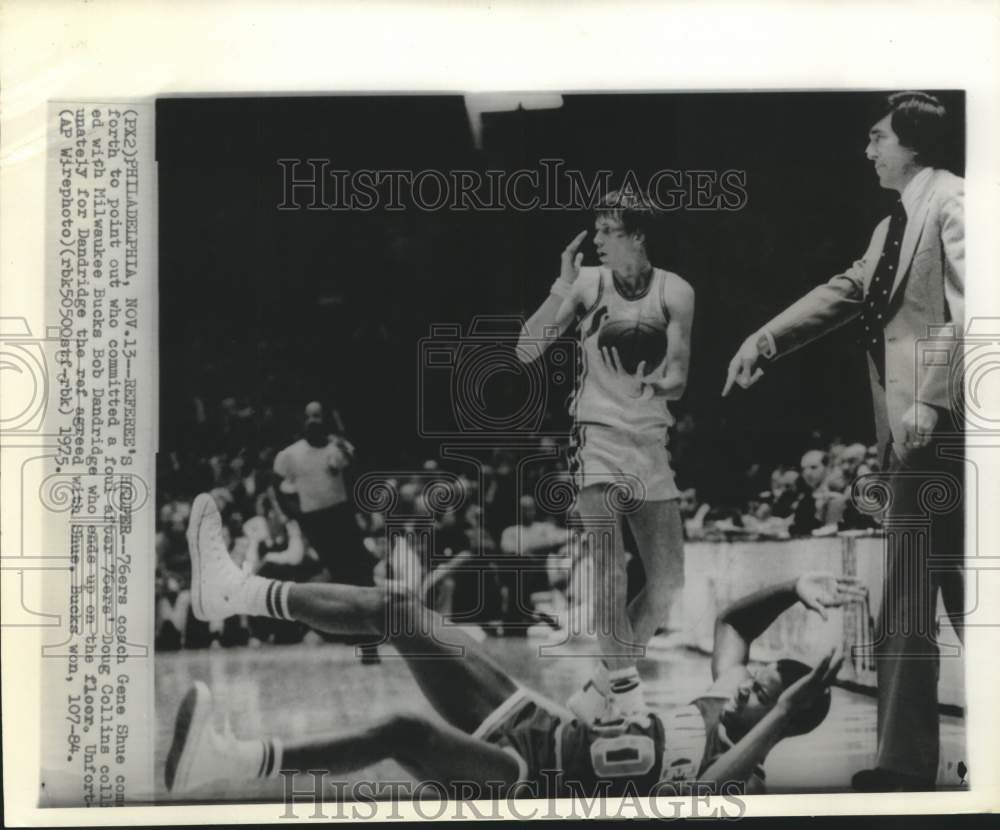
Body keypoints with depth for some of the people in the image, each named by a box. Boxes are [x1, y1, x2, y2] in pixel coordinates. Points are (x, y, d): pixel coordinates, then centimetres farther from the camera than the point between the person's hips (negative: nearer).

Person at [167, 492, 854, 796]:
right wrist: (797, 588, 9)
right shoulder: (721, 701, 10)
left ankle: (239, 762, -37)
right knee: (395, 609, 0)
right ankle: (237, 593, 4)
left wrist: (783, 717, -39)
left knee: (405, 731, -37)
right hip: (555, 731, 8)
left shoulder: (743, 778, -13)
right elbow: (730, 621, 23)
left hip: (538, 787, -8)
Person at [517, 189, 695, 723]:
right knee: (607, 559, -21)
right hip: (597, 434, -3)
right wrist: (563, 286, -16)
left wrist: (657, 379, -24)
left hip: (649, 443, 3)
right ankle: (622, 682, -8)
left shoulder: (674, 293, -1)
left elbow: (678, 383, -1)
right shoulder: (588, 282, -3)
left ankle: (606, 682, 20)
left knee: (668, 584, 3)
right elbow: (526, 352, -9)